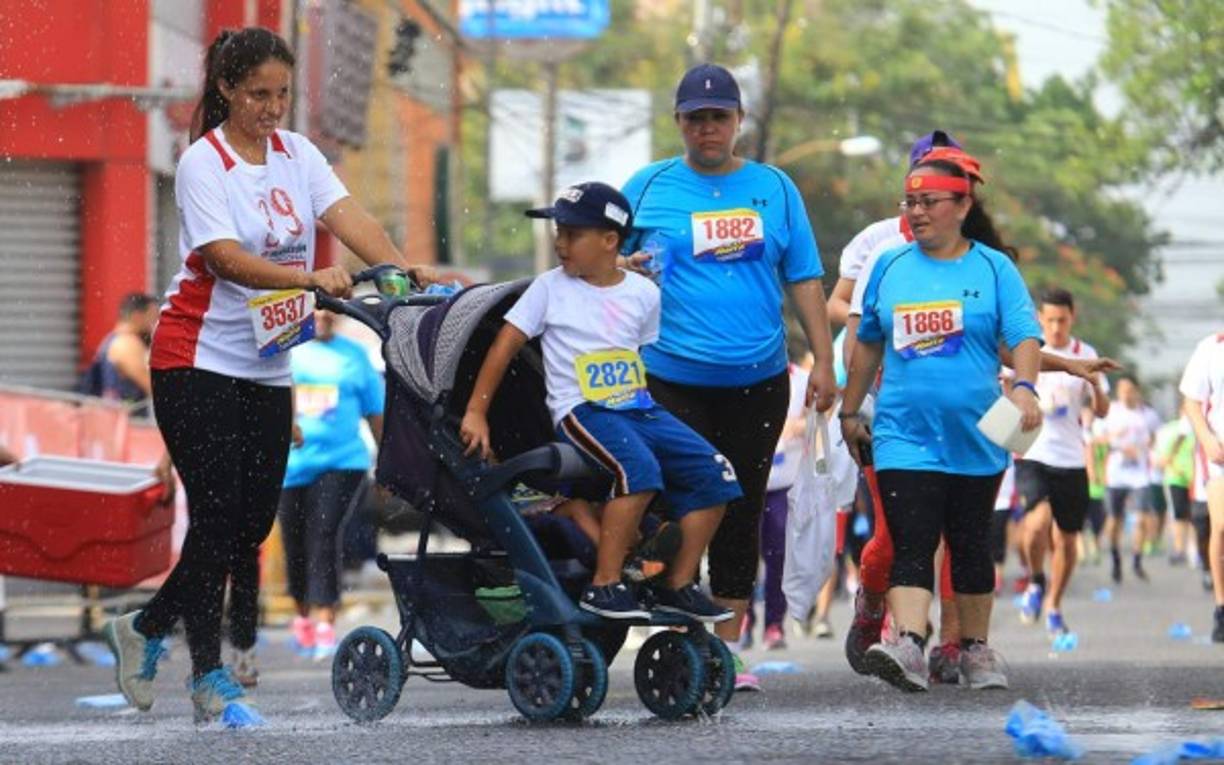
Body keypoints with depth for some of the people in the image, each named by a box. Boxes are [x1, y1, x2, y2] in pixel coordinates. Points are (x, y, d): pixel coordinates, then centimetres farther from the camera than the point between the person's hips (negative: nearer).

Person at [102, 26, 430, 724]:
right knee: (219, 516, -9)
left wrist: (403, 272, -22)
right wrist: (309, 279, -36)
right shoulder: (203, 163, -11)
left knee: (253, 523, 6)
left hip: (268, 368, 6)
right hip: (200, 362, -6)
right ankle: (209, 675, 0)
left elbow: (348, 217, -6)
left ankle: (145, 629, 24)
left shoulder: (297, 154, 8)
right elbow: (227, 258, -22)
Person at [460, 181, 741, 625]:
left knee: (712, 472, -11)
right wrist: (476, 413, -4)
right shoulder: (550, 289, 3)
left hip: (639, 407, 5)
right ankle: (604, 586, -28)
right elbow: (505, 346, 2)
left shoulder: (642, 293, 10)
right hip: (582, 410, -5)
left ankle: (678, 584, -1)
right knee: (638, 468, -33)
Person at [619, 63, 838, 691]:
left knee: (742, 513, 5)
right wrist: (622, 269, -13)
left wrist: (823, 361, 6)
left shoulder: (773, 188, 10)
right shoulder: (648, 187, 5)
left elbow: (804, 279, 12)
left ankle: (726, 646, 11)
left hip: (757, 380, 2)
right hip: (671, 378, -2)